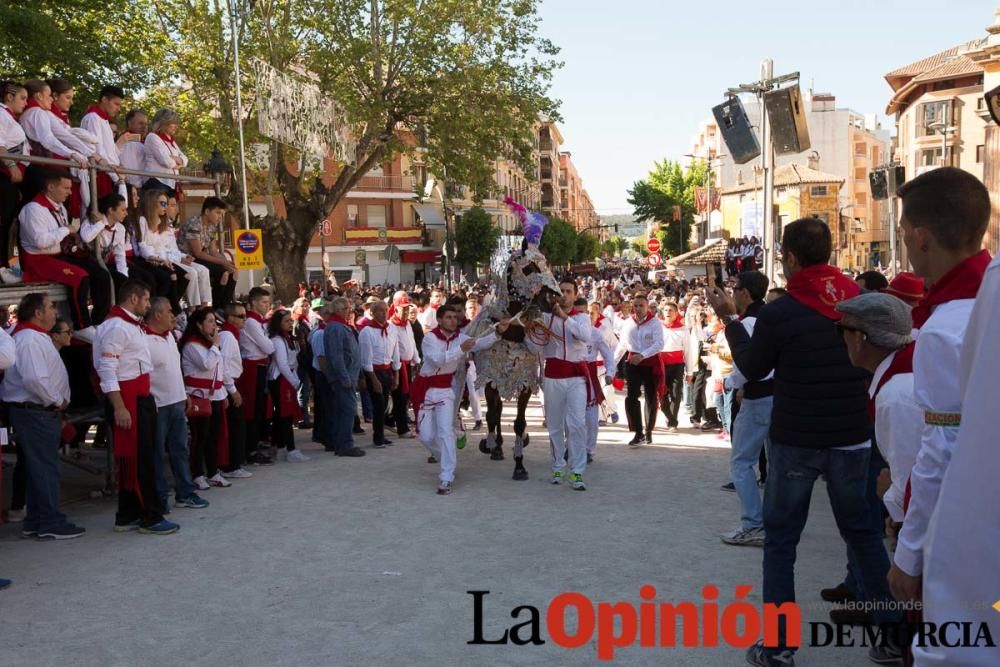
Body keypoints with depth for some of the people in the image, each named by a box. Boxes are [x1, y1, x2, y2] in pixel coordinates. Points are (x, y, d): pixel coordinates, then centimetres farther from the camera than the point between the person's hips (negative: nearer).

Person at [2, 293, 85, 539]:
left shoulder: (38, 337, 17)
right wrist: (57, 401, -14)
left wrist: (57, 403, 13)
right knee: (45, 468, -5)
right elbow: (34, 378, -26)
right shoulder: (29, 339, -16)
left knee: (40, 468, 14)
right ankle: (50, 524, 0)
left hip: (42, 411, 10)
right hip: (35, 413, -10)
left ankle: (35, 522, 20)